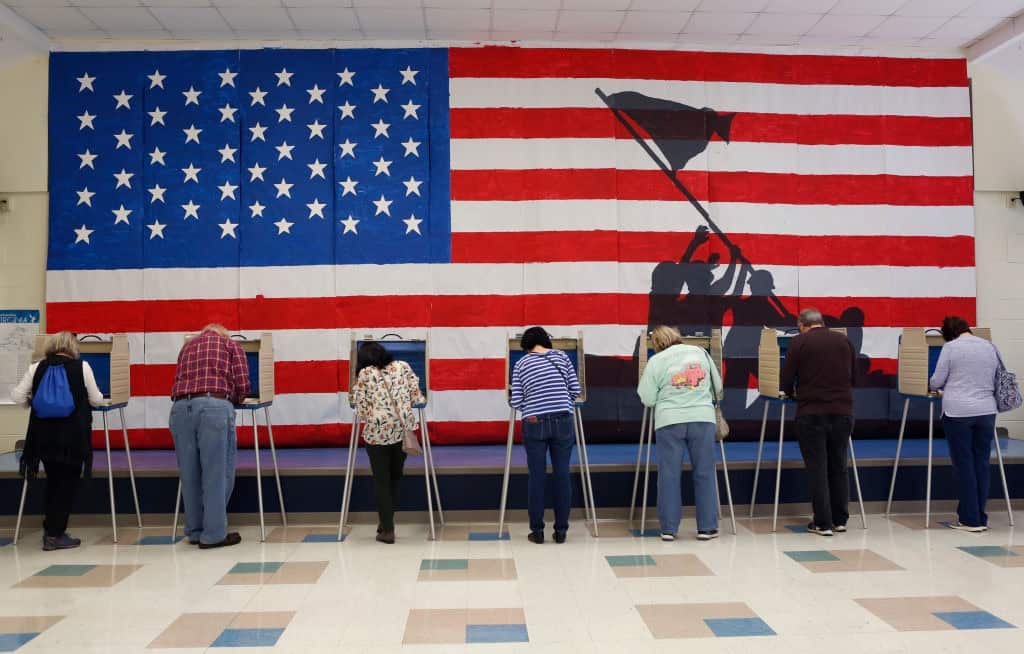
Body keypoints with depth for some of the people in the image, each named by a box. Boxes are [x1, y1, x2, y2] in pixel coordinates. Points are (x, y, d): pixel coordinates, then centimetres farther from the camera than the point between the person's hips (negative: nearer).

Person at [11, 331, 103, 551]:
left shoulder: (36, 368, 4)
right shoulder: (82, 367, -4)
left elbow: (18, 397, 2)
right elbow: (96, 400, 1)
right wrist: (81, 399, 24)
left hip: (44, 434, 4)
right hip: (72, 435, -4)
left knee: (53, 480, 19)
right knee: (68, 482, 6)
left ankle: (51, 529, 24)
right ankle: (54, 534, 7)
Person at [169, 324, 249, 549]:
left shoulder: (187, 346, 31)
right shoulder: (231, 344, 19)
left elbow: (179, 381, 21)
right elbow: (242, 385, 8)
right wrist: (233, 401, 27)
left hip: (181, 408, 4)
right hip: (214, 406, -4)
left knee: (190, 474, 12)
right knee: (216, 472, 2)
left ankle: (195, 531, 23)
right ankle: (214, 534, 5)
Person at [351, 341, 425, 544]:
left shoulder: (364, 373, 4)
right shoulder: (403, 366, 9)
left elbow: (361, 410, 0)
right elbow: (417, 398, 6)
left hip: (377, 431, -2)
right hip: (402, 428, 2)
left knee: (381, 480, 8)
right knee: (395, 477, 18)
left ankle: (387, 529, 10)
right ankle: (386, 523, 24)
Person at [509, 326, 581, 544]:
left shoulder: (520, 365, 4)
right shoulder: (561, 356, 6)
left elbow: (516, 402, 2)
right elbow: (575, 390, 4)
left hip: (534, 424, 0)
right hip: (563, 422, 1)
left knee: (536, 477, 6)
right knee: (562, 475, 7)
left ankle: (537, 531, 10)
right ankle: (561, 530, 12)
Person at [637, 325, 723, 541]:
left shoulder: (656, 361, 1)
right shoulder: (700, 352, 10)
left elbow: (647, 399, -1)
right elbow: (718, 387, 16)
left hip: (670, 421, -2)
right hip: (702, 418, 2)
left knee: (669, 475, 5)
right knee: (704, 473, 9)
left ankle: (669, 528, 8)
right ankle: (707, 527, 12)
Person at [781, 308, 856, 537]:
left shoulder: (800, 342, -3)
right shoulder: (844, 340, 10)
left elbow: (787, 378, -2)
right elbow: (853, 374, 17)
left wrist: (791, 393, 19)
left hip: (812, 413, -4)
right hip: (843, 411, 4)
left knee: (817, 468, 3)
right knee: (838, 466, 16)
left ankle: (823, 523, 5)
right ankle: (840, 520, 22)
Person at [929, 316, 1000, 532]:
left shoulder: (951, 347, -4)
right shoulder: (990, 347, 9)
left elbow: (936, 381, -2)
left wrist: (934, 387, 20)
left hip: (958, 412, -4)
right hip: (986, 411, 4)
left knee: (964, 464, 2)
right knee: (982, 463, 9)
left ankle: (970, 519, 6)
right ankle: (980, 517, 15)